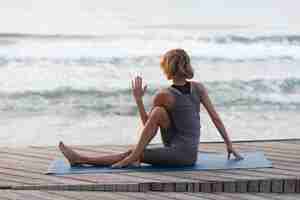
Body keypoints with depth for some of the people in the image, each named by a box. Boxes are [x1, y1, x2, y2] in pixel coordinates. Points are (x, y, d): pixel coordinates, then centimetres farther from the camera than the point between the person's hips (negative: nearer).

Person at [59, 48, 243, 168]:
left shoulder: (164, 95, -11)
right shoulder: (199, 87, 3)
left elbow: (147, 124, 2)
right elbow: (216, 118, 4)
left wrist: (138, 99, 8)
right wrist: (229, 144, 11)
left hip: (181, 154, -7)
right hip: (191, 153, 7)